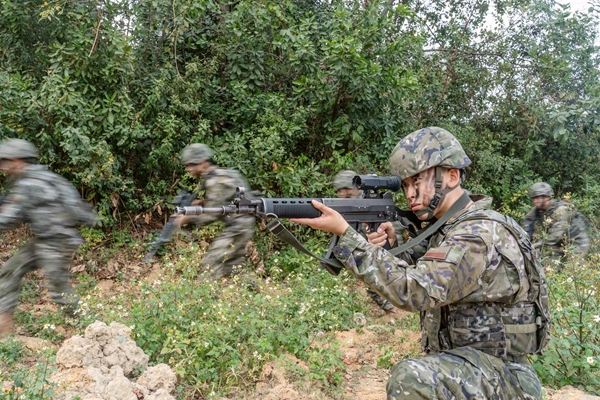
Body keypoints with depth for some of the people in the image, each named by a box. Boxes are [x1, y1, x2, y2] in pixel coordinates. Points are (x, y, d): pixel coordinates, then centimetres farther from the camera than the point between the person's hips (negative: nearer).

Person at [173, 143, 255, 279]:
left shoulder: (215, 181, -17)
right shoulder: (220, 173, 11)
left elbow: (211, 215, -18)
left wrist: (187, 218, -9)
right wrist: (201, 203, 7)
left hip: (236, 229, -10)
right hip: (242, 226, 10)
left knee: (210, 265, -10)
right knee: (230, 266, 18)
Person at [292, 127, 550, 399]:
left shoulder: (481, 235, -23)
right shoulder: (447, 228, 7)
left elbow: (414, 291, -31)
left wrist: (344, 233, -30)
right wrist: (392, 246, -7)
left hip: (499, 375, -9)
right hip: (456, 366, 9)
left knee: (410, 378, -33)